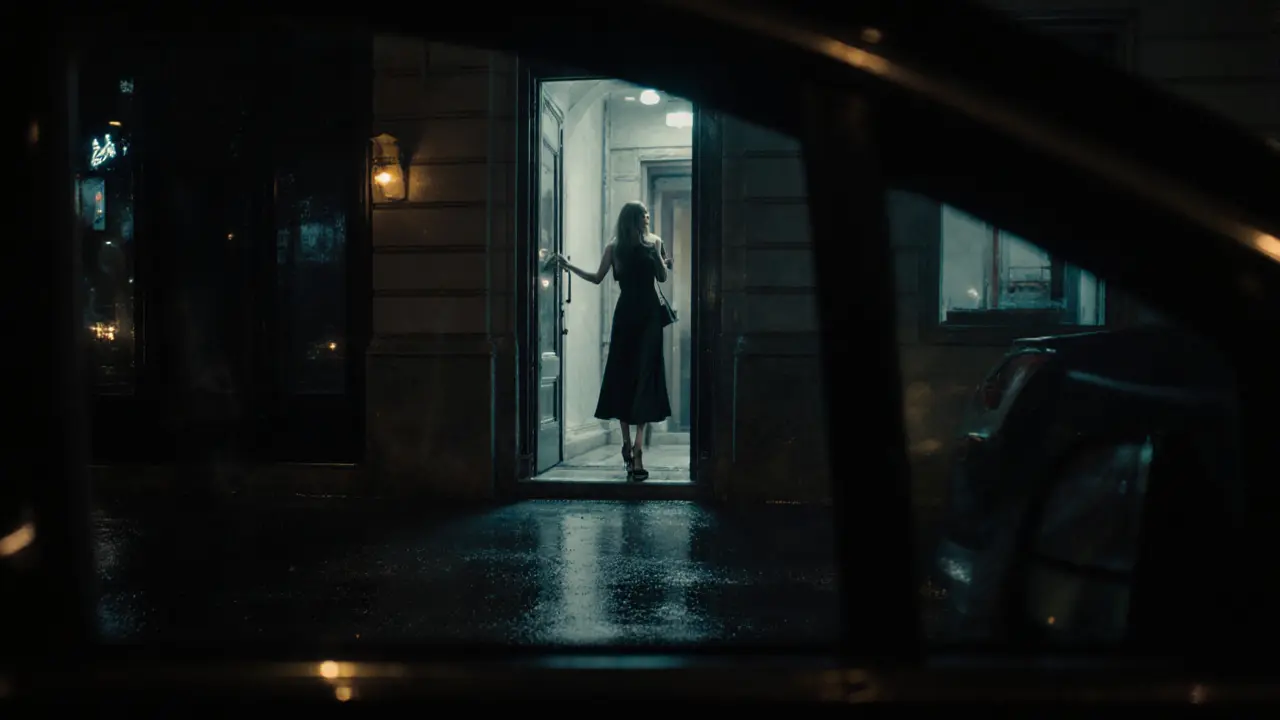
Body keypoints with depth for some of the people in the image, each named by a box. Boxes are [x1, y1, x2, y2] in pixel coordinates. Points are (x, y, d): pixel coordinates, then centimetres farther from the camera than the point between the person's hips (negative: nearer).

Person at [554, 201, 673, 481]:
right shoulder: (615, 247, 3)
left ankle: (637, 449, -8)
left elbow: (662, 277, 4)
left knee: (644, 376, -6)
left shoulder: (653, 242, 4)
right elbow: (597, 278, 10)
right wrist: (569, 266, 6)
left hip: (649, 314, 0)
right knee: (622, 375, 0)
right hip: (626, 313, 0)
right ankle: (628, 443, 9)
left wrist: (658, 256, -4)